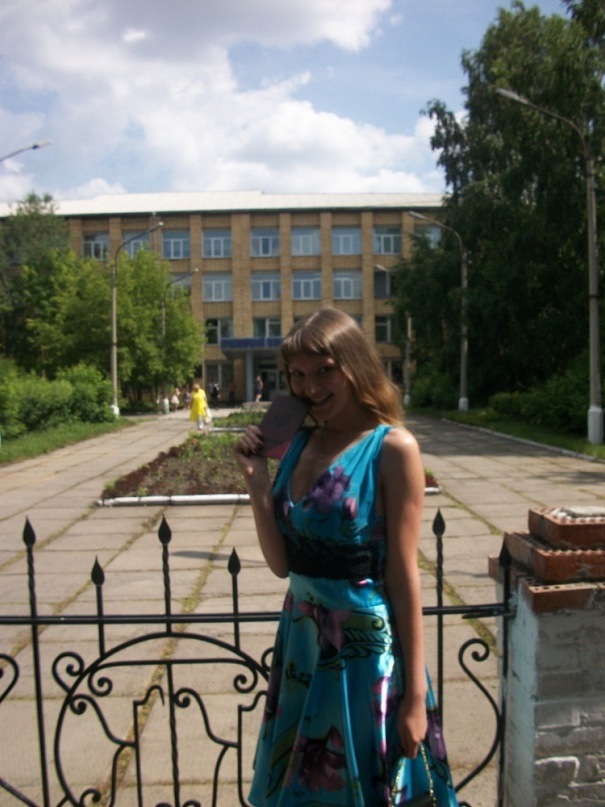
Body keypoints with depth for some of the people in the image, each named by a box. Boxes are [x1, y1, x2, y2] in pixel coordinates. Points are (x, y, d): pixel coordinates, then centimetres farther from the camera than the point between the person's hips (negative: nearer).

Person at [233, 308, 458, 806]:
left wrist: (415, 694, -11)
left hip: (367, 649, -6)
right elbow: (281, 563, 3)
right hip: (302, 640, 6)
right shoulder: (300, 443, 3)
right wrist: (257, 480, -7)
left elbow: (404, 574, -14)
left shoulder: (392, 448, -14)